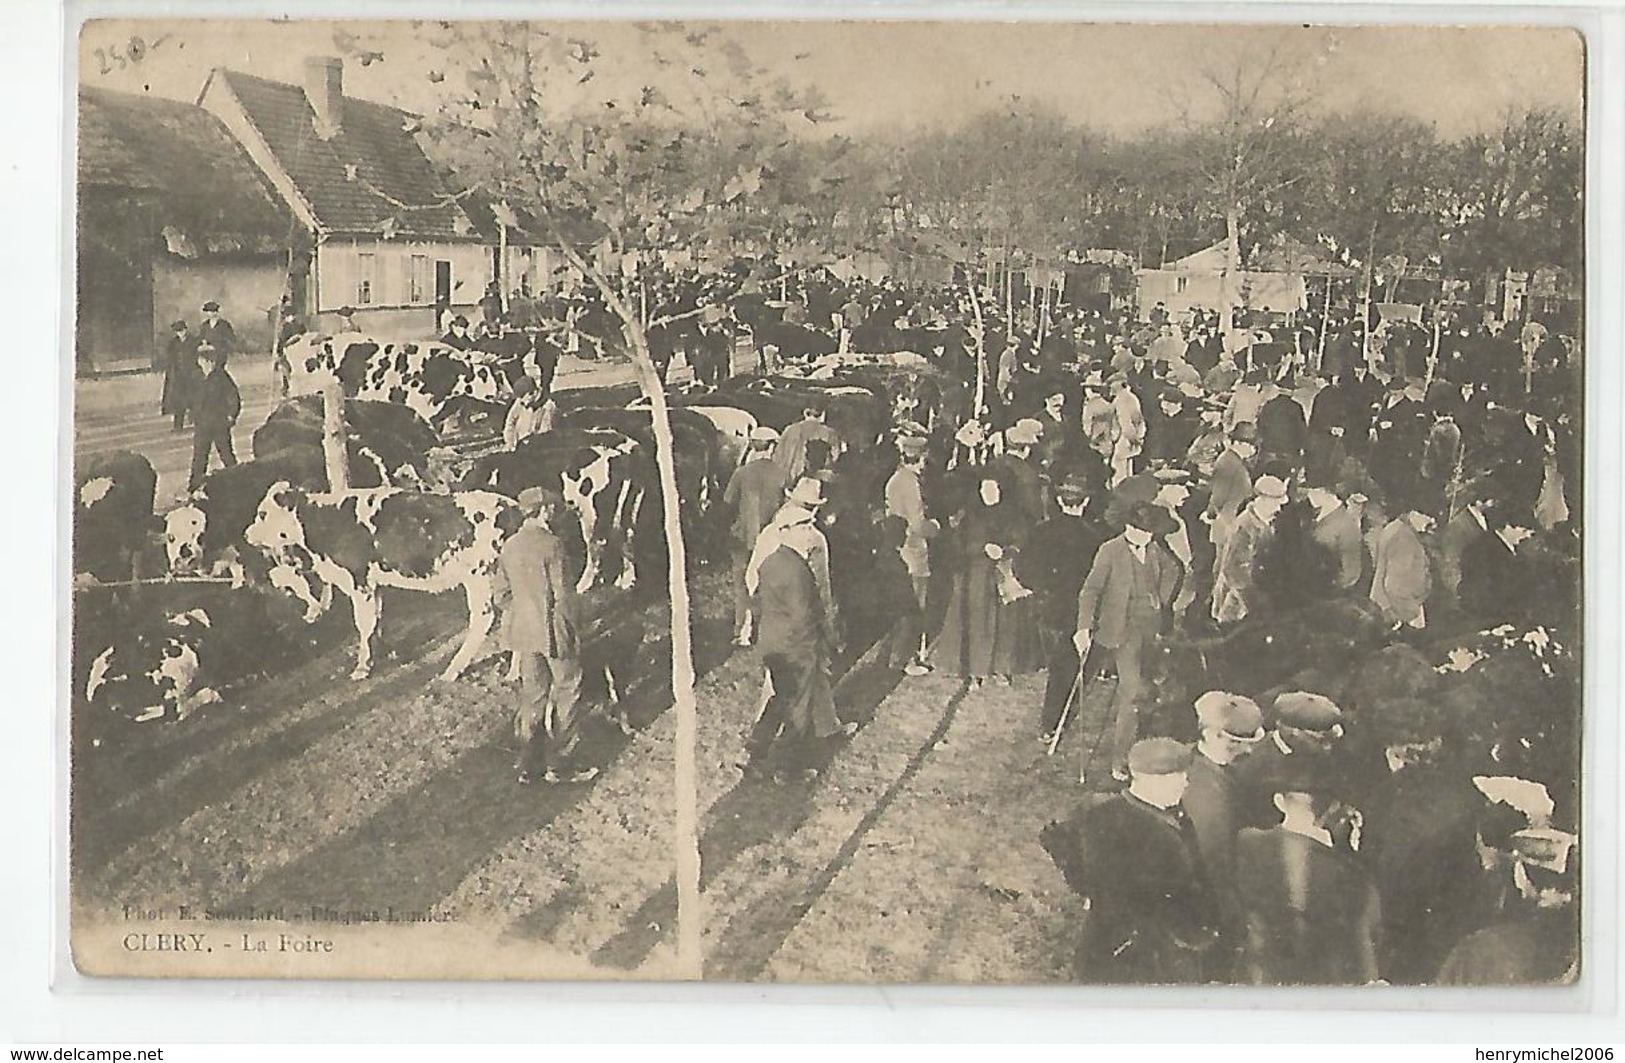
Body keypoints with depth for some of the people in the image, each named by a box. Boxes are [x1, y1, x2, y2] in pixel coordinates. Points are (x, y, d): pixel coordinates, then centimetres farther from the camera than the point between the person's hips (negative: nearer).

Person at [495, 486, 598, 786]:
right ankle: (557, 764, 9)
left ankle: (528, 766, 17)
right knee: (566, 693, 6)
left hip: (523, 632, 7)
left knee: (532, 695, 14)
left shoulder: (508, 547, 4)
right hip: (555, 632, -7)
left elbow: (503, 591, 10)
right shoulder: (551, 545, -18)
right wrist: (574, 626, -7)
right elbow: (563, 594, -17)